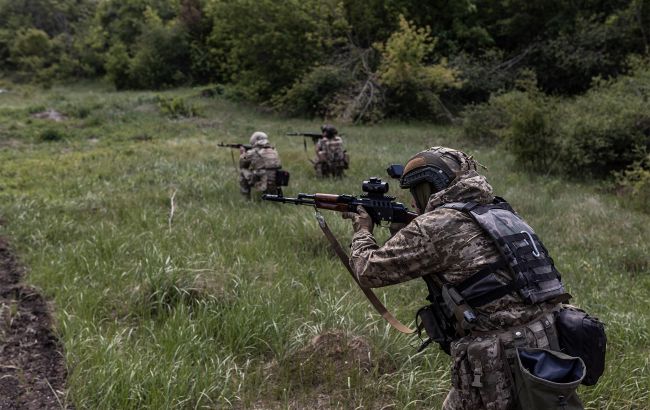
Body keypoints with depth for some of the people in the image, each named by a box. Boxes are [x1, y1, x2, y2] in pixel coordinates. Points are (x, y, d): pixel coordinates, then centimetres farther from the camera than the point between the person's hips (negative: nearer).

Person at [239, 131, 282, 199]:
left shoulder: (253, 153, -6)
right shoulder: (274, 152, 10)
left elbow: (242, 165, 12)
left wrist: (242, 154, 32)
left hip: (262, 186, -6)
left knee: (242, 171, 13)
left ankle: (245, 197, 17)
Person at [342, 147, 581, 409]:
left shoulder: (436, 225, -10)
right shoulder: (497, 212, 14)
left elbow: (370, 270, -2)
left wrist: (363, 231, 16)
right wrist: (399, 229, 25)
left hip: (499, 361, -8)